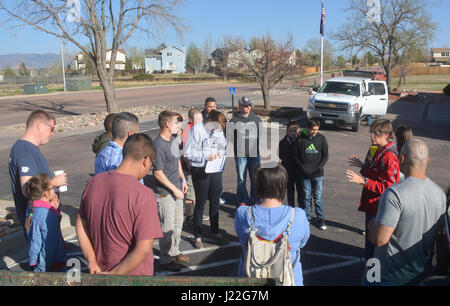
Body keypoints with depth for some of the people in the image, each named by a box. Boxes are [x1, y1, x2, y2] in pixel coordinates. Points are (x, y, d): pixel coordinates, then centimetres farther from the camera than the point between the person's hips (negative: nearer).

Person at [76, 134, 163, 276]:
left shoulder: (93, 182, -7)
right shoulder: (144, 195, -26)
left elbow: (80, 227, 1)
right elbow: (143, 249, -26)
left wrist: (93, 263, 1)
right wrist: (113, 274, -15)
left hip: (100, 270, 5)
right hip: (133, 274, -5)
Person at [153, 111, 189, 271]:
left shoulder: (173, 139, 7)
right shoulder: (158, 145, -21)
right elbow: (158, 173, -20)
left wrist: (183, 180, 12)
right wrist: (175, 189, -17)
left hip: (177, 189, 9)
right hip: (165, 192, -9)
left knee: (178, 223, 19)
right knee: (167, 227, 2)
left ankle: (174, 252, 36)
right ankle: (165, 259, 17)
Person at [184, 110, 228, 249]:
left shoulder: (219, 129, 3)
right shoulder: (197, 129, -13)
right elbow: (188, 153, -13)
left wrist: (221, 153, -6)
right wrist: (205, 156, -25)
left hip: (216, 170, 5)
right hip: (200, 171, -5)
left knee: (215, 202, 15)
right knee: (200, 203, 4)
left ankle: (215, 231, 33)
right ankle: (198, 236, 19)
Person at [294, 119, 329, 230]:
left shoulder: (322, 139, -1)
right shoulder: (300, 139, -5)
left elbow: (325, 155, 4)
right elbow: (296, 155, 2)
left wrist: (319, 167, -7)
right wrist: (302, 168, -6)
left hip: (318, 174, 0)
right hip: (304, 174, 0)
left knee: (318, 197, 6)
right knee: (306, 196, 8)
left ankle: (320, 219, 19)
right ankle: (306, 218, 21)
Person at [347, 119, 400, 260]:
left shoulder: (389, 156, -22)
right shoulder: (379, 151, 10)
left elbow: (388, 187, -26)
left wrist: (363, 181, -30)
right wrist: (363, 165, 12)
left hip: (378, 207, -10)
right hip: (371, 204, 10)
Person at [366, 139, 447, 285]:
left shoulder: (395, 194, -26)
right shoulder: (440, 193, -2)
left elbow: (379, 239, -26)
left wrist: (372, 224, -6)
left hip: (391, 277, -7)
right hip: (423, 274, 7)